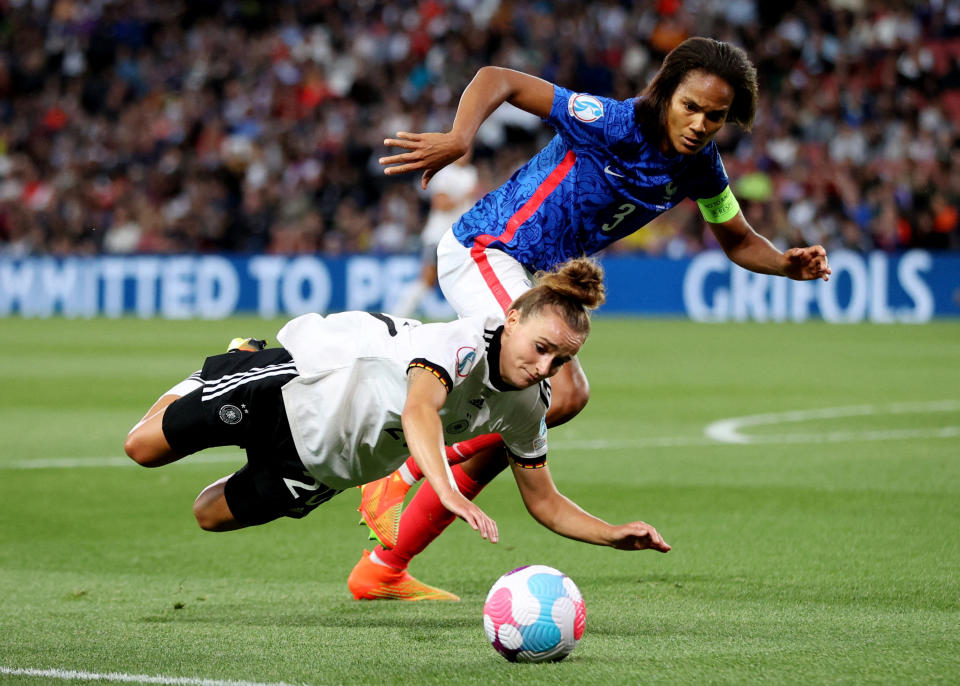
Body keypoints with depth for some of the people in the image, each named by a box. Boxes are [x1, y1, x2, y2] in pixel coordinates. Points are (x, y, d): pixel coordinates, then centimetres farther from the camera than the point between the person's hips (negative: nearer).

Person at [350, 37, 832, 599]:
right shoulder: (613, 124, -23)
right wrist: (458, 140, -41)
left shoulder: (700, 168, -2)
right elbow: (498, 80, -24)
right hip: (484, 251, -8)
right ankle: (395, 479, -16)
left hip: (530, 277, 9)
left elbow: (739, 241, 12)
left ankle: (386, 566, 20)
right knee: (564, 393, -25)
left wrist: (787, 264, -9)